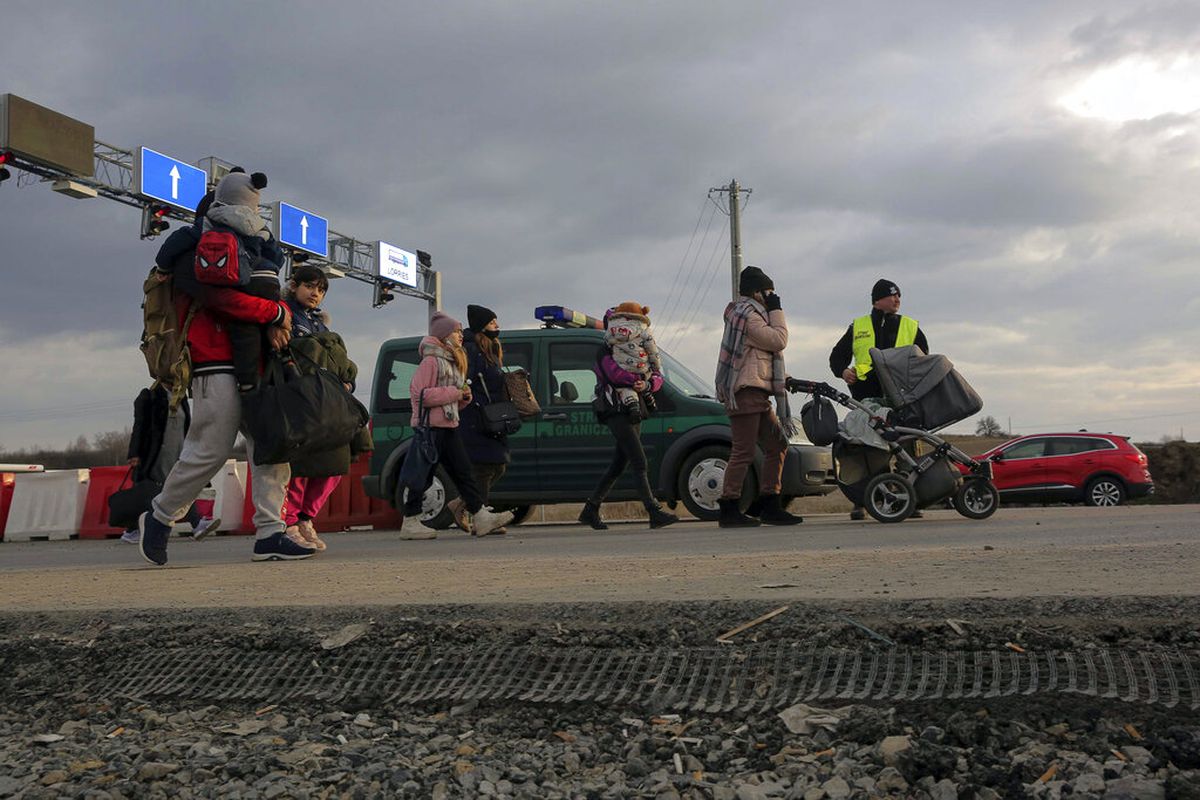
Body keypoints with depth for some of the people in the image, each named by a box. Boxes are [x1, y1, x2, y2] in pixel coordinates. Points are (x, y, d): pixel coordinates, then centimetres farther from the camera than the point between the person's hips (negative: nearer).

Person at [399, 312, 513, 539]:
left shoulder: (453, 363, 20)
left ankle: (480, 516, 3)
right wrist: (453, 393, -16)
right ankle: (410, 523, 1)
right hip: (431, 426, -9)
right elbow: (419, 393, -19)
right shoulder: (431, 361, -8)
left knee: (463, 471, 4)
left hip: (449, 426, 9)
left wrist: (464, 397, 5)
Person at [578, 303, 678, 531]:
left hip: (634, 413, 8)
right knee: (639, 463, -14)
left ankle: (590, 511, 18)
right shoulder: (605, 351, -2)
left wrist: (647, 384, -15)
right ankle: (655, 513, -17)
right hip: (617, 411, -8)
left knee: (618, 466, 10)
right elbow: (615, 373, -24)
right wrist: (639, 379, -14)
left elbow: (657, 377, 7)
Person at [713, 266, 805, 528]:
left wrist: (782, 379, 21)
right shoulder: (747, 315, -8)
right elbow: (778, 340, -14)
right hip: (745, 392, -11)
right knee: (743, 452, -12)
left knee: (777, 445, 9)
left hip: (757, 394, 11)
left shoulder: (749, 314, 26)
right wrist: (776, 310, -2)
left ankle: (770, 506, 10)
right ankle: (729, 510, -10)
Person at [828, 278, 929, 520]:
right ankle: (860, 502, 5)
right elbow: (837, 355, 19)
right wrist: (843, 371, -3)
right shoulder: (858, 327, 14)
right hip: (866, 397, 0)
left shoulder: (911, 327, 14)